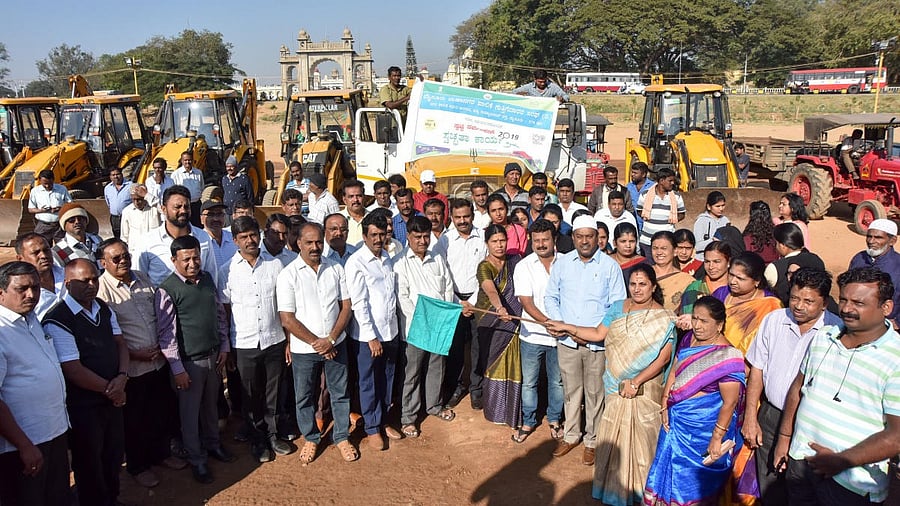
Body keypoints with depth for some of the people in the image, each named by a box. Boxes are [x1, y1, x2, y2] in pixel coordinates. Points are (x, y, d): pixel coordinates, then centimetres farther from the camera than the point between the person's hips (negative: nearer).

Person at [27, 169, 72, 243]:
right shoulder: (35, 191, 5)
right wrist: (41, 210, -14)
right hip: (43, 225, 0)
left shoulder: (62, 189, 4)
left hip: (60, 225, 0)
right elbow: (30, 209, 7)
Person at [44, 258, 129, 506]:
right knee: (90, 463, 12)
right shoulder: (58, 320, -21)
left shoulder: (104, 309, 4)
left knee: (114, 454, 23)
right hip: (83, 406, -7)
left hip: (112, 398, 7)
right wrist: (109, 389, -13)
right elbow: (73, 370, -22)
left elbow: (120, 343, 5)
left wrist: (122, 377, -13)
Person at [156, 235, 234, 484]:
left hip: (213, 356, 5)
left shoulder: (207, 278, 0)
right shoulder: (167, 290, -17)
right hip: (189, 361, -5)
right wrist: (178, 369, -14)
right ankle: (196, 459, 28)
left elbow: (220, 314, 9)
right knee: (190, 412, 11)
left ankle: (212, 444, 44)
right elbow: (166, 333, -15)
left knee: (211, 405, 23)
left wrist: (224, 347, 7)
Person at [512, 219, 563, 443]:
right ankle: (528, 421, 28)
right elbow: (526, 302, -13)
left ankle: (554, 419, 34)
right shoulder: (524, 267, -6)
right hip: (533, 334, -1)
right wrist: (548, 322, -24)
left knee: (557, 380, 14)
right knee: (529, 382, 10)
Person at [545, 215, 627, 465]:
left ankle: (592, 441, 25)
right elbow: (551, 297, 8)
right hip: (567, 341, 2)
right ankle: (571, 435, 32)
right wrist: (562, 325, -7)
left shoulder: (610, 266, -4)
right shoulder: (562, 263, 3)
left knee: (594, 393, 8)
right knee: (571, 391, 15)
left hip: (597, 343, -2)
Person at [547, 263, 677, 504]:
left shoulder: (663, 319, -9)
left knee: (641, 437, 5)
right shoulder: (618, 307, 5)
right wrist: (567, 328, 3)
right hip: (615, 385, 4)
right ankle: (614, 486, 28)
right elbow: (598, 334, 8)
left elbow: (663, 358, -14)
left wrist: (636, 382, -17)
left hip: (645, 389, -4)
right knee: (613, 436, 11)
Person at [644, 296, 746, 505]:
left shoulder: (726, 356, -23)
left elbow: (730, 402, -20)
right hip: (677, 420, 7)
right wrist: (665, 407, 1)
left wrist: (717, 439, -18)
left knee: (696, 482, 11)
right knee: (671, 471, 20)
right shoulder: (689, 339, -1)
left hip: (704, 427, -7)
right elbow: (674, 373, 6)